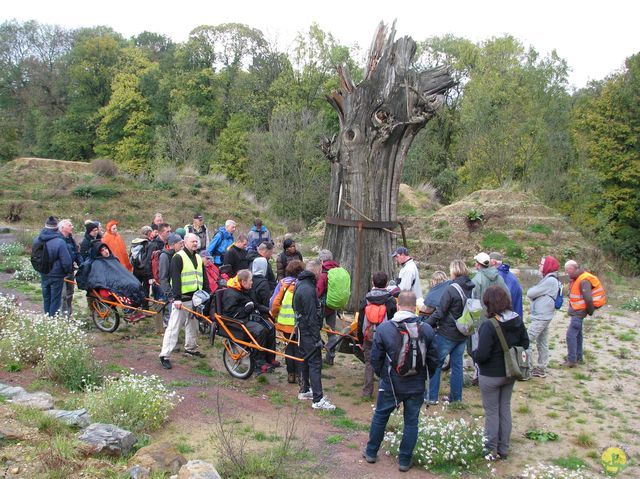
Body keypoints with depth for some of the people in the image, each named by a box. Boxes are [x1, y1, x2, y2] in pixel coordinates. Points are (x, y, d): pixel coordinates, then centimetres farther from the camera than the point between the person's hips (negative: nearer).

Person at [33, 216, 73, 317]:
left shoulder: (37, 240, -5)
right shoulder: (59, 242, -24)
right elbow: (66, 262, -20)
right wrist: (69, 271, -2)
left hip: (43, 275, 6)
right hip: (56, 275, -6)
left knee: (46, 298, 19)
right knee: (55, 300, 6)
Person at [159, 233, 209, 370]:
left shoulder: (198, 258, 16)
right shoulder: (178, 257, -8)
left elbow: (204, 278, 20)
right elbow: (175, 279, -16)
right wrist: (177, 298, -23)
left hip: (195, 297, 8)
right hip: (182, 299, -7)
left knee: (193, 325, 17)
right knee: (174, 326, -8)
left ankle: (191, 348, 33)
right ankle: (164, 355, -5)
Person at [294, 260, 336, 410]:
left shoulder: (301, 284, 10)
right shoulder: (308, 289, -23)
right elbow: (311, 316, -24)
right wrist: (317, 338, -20)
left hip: (302, 330, 10)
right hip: (309, 332, -10)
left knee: (305, 360, 19)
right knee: (315, 363, -6)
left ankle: (304, 390, 31)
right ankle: (318, 399, -3)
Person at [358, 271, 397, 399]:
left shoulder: (366, 300, 0)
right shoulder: (391, 301, -7)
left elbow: (360, 321, 5)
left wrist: (360, 340, 13)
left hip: (369, 338, 2)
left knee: (369, 364, 11)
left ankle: (367, 392, 14)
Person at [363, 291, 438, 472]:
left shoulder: (384, 328, -13)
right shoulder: (426, 329, -10)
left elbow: (375, 358, -5)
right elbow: (433, 359, -2)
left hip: (390, 383, 0)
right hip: (416, 386, 0)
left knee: (380, 416, 18)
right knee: (411, 421, 12)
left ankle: (371, 453, 31)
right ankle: (405, 460, 20)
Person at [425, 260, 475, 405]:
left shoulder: (451, 289, -20)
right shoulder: (472, 288, 0)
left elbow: (439, 312, -19)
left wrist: (425, 325, -9)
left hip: (447, 333, -6)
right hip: (463, 333, 6)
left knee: (436, 364, 6)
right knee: (457, 365, 15)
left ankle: (432, 397, 9)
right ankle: (456, 397, 22)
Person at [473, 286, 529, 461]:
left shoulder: (489, 326, -28)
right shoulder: (518, 321, -6)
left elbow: (482, 355, -26)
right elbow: (525, 344, 6)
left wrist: (474, 353, -6)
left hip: (491, 376, -6)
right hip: (510, 373, 6)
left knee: (491, 412, 10)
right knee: (505, 408, 19)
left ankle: (492, 450, 22)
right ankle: (503, 449, 30)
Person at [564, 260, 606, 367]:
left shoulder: (584, 281, -23)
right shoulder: (574, 279, 7)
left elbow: (588, 298, -25)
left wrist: (590, 312, -12)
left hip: (579, 312, -10)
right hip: (575, 311, 10)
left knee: (571, 334, -10)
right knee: (577, 334, 18)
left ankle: (572, 360, -7)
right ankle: (579, 357, 30)